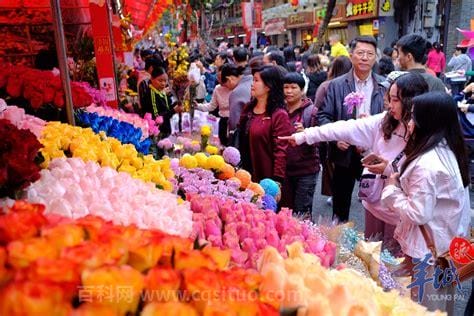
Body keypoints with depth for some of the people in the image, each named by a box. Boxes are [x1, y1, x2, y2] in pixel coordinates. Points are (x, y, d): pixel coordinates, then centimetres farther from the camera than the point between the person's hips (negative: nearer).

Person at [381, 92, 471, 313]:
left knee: (424, 305, 10)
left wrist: (392, 188, -13)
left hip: (429, 247, -9)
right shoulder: (449, 151, 1)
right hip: (448, 242, 9)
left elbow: (418, 214, -24)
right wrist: (396, 176, 3)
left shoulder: (426, 163, -27)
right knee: (441, 304, 25)